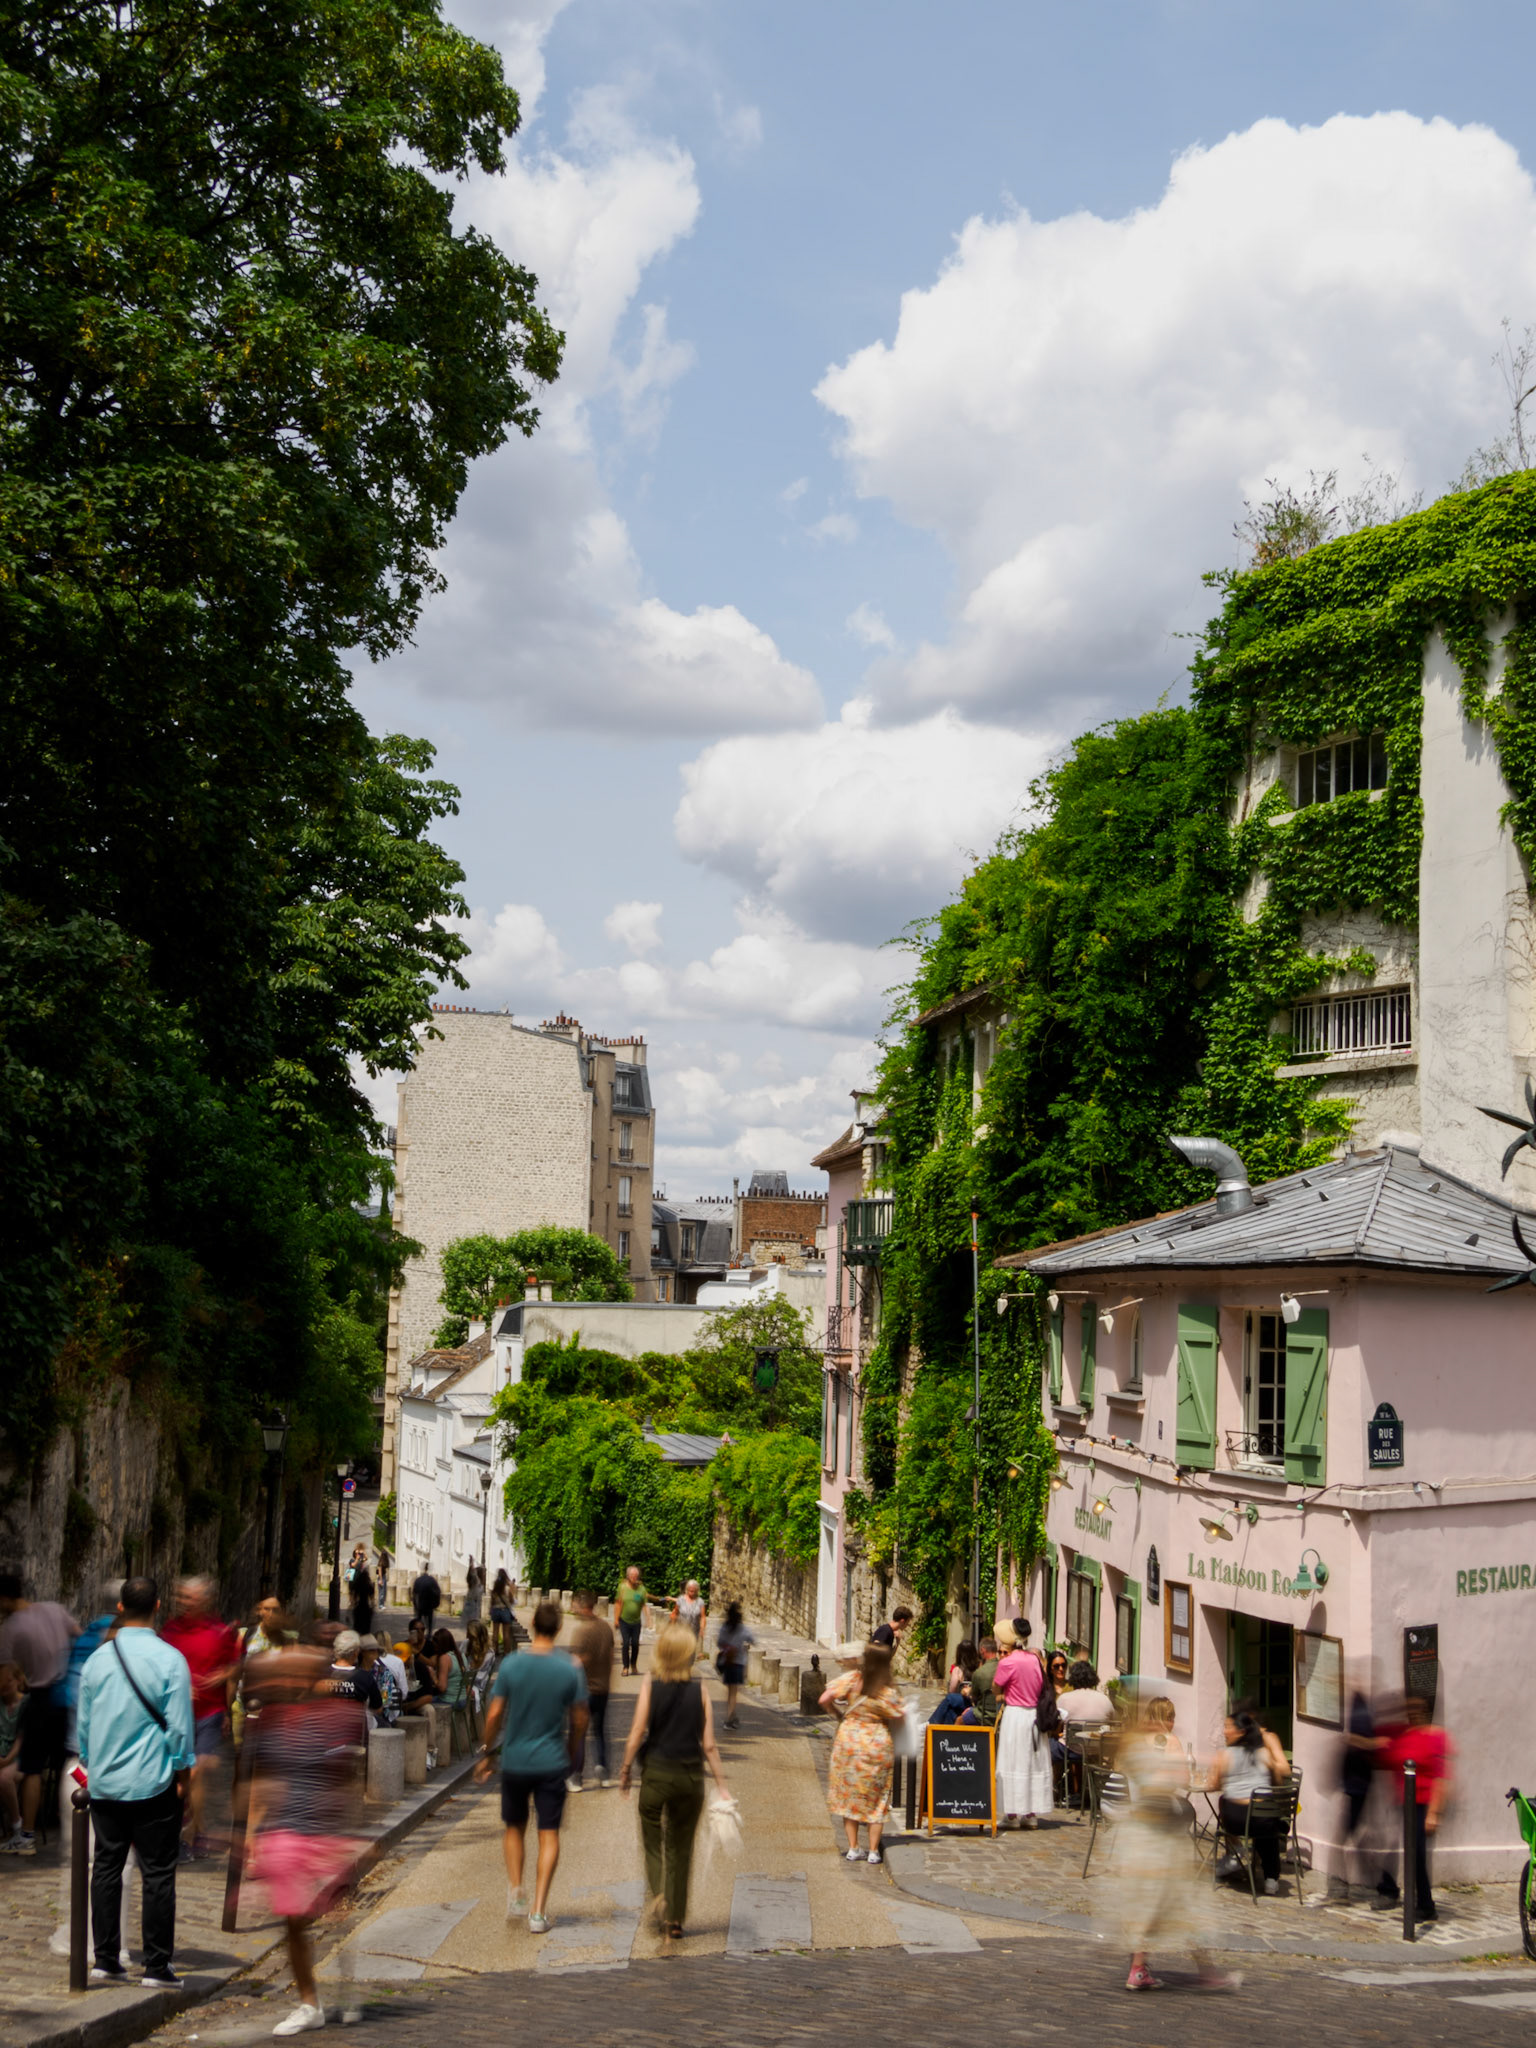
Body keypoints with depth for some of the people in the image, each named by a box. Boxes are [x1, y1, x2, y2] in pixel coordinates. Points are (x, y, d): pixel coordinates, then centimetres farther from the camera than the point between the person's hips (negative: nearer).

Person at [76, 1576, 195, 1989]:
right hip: (153, 1782, -4)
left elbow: (82, 1722, 11)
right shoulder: (169, 1659, -10)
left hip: (104, 1781, 4)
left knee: (106, 1866, 11)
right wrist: (183, 1772, 1)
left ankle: (105, 1961, 13)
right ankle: (157, 1966, 2)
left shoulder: (98, 1658, 4)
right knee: (157, 1872, 1)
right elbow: (179, 1723, -9)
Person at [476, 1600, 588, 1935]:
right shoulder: (571, 1670, -7)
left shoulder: (510, 1665, -8)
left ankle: (515, 1889, 10)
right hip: (552, 1762, -1)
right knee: (549, 1835, 4)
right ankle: (538, 1911, -2)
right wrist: (573, 1755, 16)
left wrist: (487, 1753, 8)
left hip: (515, 1760, 1)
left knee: (514, 1827, 21)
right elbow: (579, 1719, -1)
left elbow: (495, 1714, -5)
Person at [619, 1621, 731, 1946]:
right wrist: (721, 1785, 3)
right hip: (691, 1774, 1)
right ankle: (675, 1920, 15)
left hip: (655, 1772, -1)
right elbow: (708, 1744, -4)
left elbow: (636, 1734, -9)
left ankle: (658, 1893, -13)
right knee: (680, 1847, 14)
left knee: (652, 1841, 14)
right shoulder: (699, 1691, -4)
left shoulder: (650, 1684, -8)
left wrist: (625, 1770, 4)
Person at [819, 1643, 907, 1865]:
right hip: (878, 1745, -1)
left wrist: (839, 1713, 7)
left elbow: (824, 1700, -11)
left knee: (848, 1796, 12)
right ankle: (874, 1851, 9)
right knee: (877, 1799, 11)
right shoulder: (888, 1692, -11)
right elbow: (900, 1718, -3)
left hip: (848, 1742, 1)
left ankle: (853, 1849, 11)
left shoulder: (850, 1679, -10)